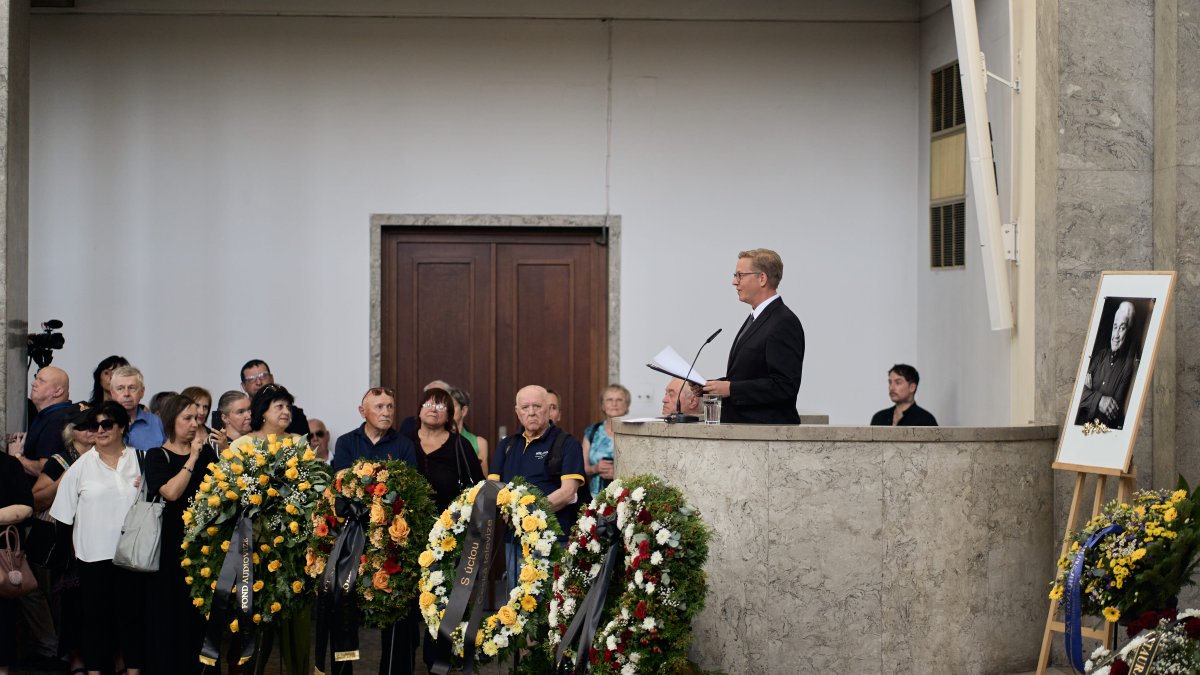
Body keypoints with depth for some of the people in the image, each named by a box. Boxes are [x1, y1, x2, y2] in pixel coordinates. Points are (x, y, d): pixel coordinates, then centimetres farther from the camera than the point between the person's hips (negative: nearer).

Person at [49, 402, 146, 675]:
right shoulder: (83, 464, 3)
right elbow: (65, 510, 4)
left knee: (132, 614, 6)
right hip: (93, 554, 0)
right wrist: (71, 546, 2)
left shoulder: (138, 459, 5)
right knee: (96, 615, 6)